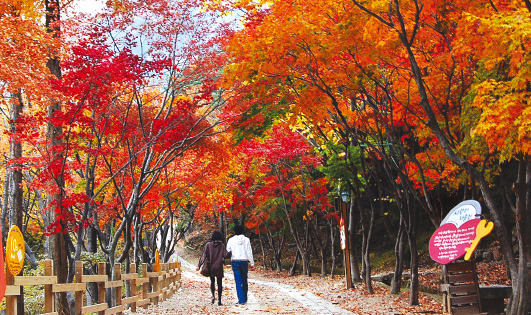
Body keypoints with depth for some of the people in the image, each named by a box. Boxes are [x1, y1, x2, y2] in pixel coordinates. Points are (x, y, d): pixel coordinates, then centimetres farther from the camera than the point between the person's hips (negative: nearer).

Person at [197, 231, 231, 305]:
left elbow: (203, 255, -4)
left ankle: (213, 295, 0)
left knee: (212, 281, 19)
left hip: (210, 267, 1)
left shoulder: (208, 245, -1)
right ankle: (219, 299, -1)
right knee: (219, 283, 6)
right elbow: (226, 255, -13)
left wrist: (199, 265, -3)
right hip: (219, 267, -1)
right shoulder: (221, 245, -4)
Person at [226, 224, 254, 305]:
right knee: (244, 281, 14)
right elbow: (249, 252, -2)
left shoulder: (231, 240, -1)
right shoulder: (246, 240, -2)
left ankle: (241, 300, -10)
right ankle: (244, 299, 22)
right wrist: (252, 264, 1)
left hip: (235, 262, -1)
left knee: (238, 281, -2)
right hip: (244, 261, 1)